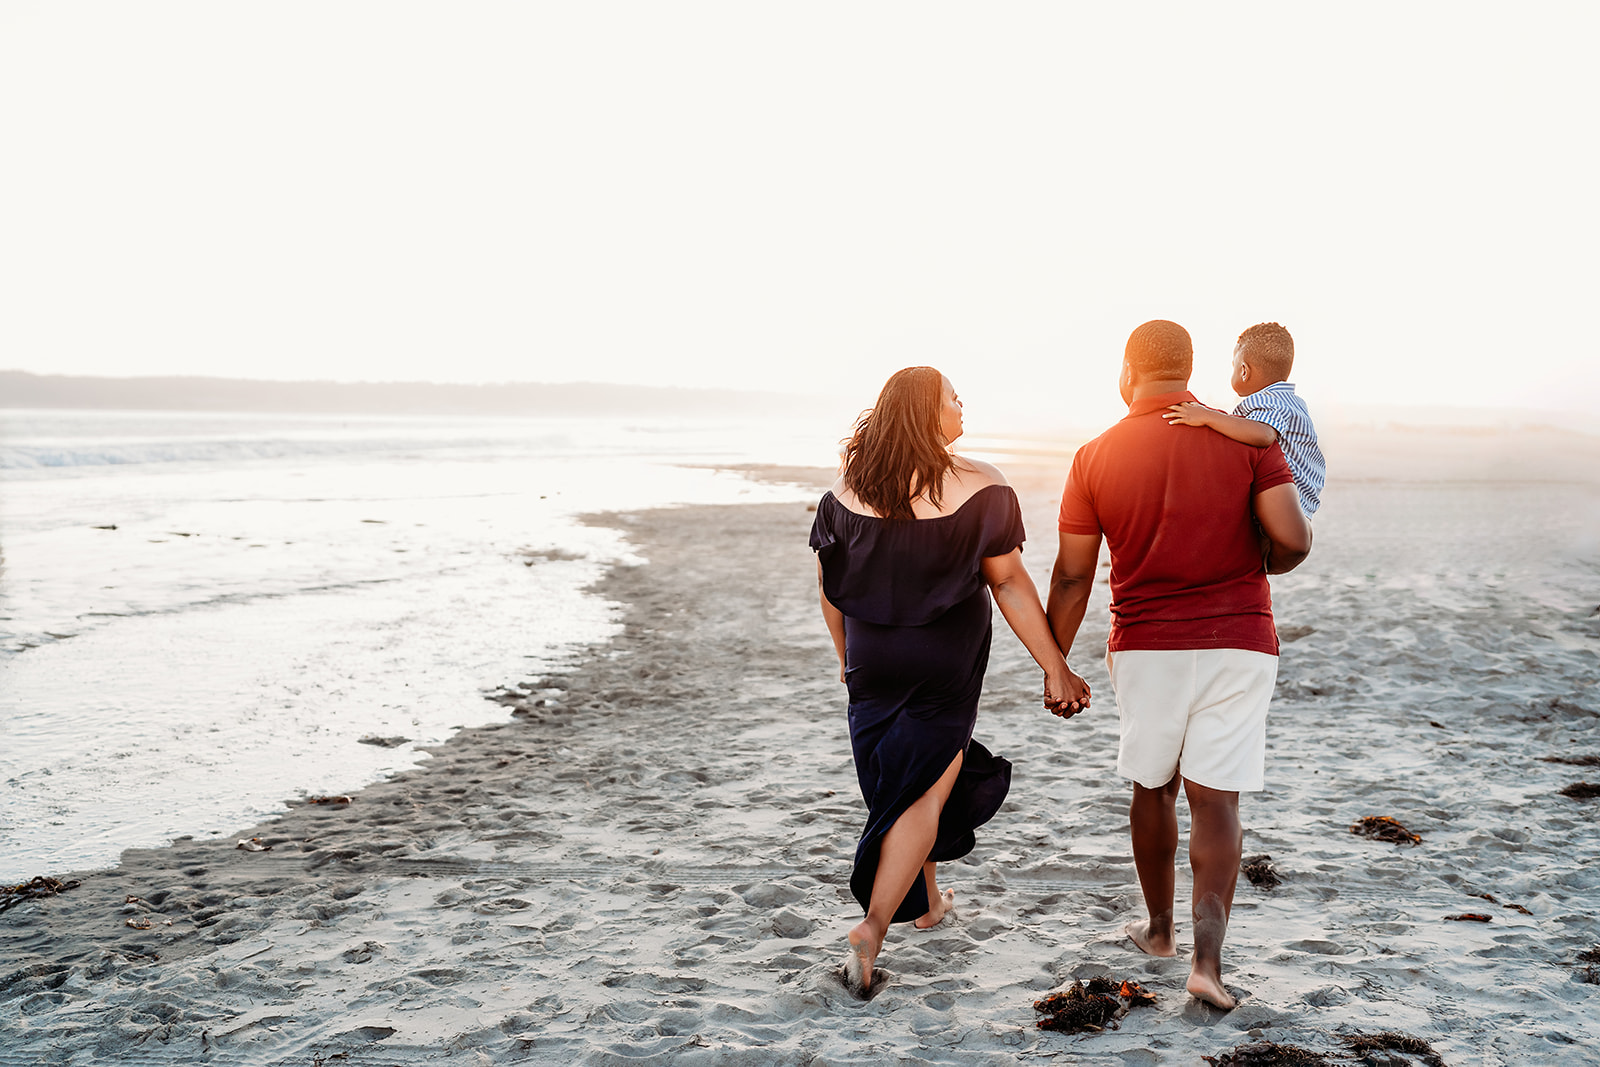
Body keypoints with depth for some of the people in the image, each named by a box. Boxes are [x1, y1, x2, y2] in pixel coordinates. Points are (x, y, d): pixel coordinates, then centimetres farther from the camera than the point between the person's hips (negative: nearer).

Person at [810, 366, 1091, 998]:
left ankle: (926, 900, 38)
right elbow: (1010, 585, -12)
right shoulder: (977, 489, -14)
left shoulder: (848, 490, -4)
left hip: (873, 661, 4)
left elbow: (829, 588, 4)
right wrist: (1055, 668, -6)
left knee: (901, 777, 22)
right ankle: (872, 931, -6)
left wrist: (847, 656, 20)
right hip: (947, 662, -4)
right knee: (924, 793, 3)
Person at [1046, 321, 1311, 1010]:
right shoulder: (1246, 440, -4)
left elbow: (1072, 575, 0)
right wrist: (1264, 566, 12)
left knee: (1152, 790, 18)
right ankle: (1208, 958, -10)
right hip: (1238, 643, -1)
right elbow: (1293, 538, -12)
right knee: (1215, 802, 0)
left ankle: (1159, 927, 33)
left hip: (1144, 648, 1)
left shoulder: (1096, 457, -3)